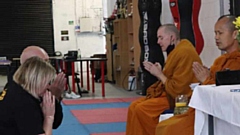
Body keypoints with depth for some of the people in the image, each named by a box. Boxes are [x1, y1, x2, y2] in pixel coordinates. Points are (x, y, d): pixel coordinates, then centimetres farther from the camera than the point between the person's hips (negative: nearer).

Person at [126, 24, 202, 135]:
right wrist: (160, 72, 0)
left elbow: (177, 89, -23)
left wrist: (159, 74, -13)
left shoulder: (185, 53, -21)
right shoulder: (177, 51, 12)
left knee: (141, 109, -20)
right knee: (134, 107, 1)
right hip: (170, 94, 10)